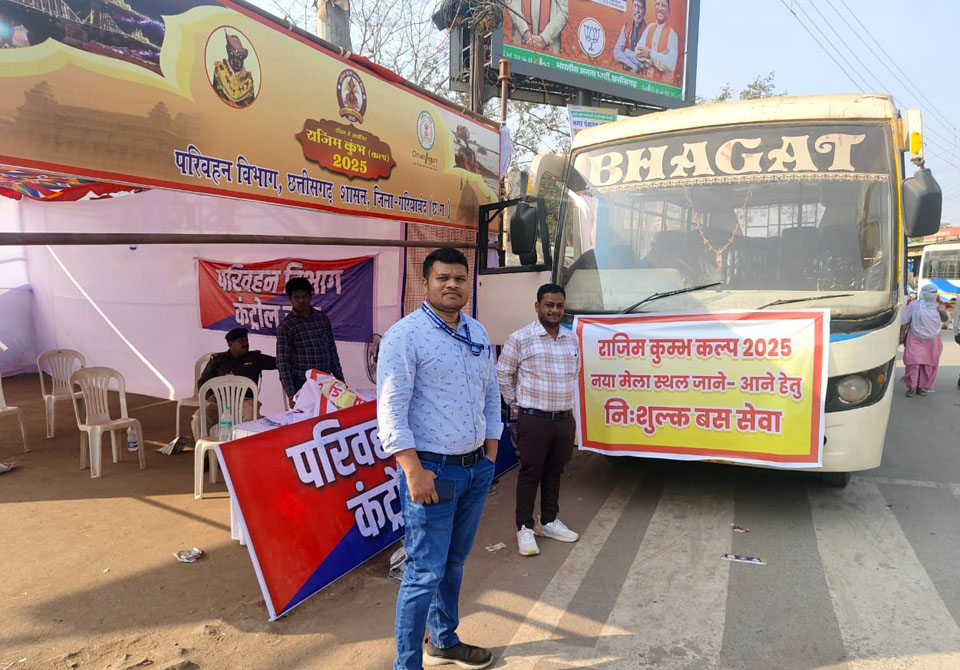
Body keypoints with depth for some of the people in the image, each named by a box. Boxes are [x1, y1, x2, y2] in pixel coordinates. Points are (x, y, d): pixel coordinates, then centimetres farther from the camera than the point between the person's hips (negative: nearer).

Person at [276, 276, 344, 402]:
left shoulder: (323, 319, 9)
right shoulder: (285, 326, -3)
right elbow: (283, 363, -5)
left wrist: (340, 381, 12)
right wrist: (291, 394, -12)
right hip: (302, 386, -3)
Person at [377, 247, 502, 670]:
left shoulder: (478, 333, 9)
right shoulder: (405, 335, -13)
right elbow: (391, 408, -18)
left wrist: (491, 449, 12)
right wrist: (414, 471, -20)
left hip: (476, 468, 7)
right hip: (433, 469, -7)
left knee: (454, 563, 20)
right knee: (426, 572, -1)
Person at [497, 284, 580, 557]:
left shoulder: (572, 339, 9)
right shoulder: (520, 338, -8)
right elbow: (503, 374, -2)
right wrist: (517, 402, 0)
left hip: (565, 419, 5)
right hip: (534, 420, -5)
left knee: (554, 473, 16)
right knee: (530, 474, 3)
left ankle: (549, 521, 31)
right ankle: (525, 528, 15)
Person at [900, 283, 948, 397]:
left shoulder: (937, 306, 5)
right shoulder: (914, 305, -5)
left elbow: (944, 320, 14)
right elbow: (904, 321, -1)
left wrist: (943, 312, -7)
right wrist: (901, 335, -3)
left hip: (932, 342, 4)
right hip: (915, 340, -4)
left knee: (928, 364, 6)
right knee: (914, 362, -7)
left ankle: (922, 387, 17)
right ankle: (911, 387, 2)